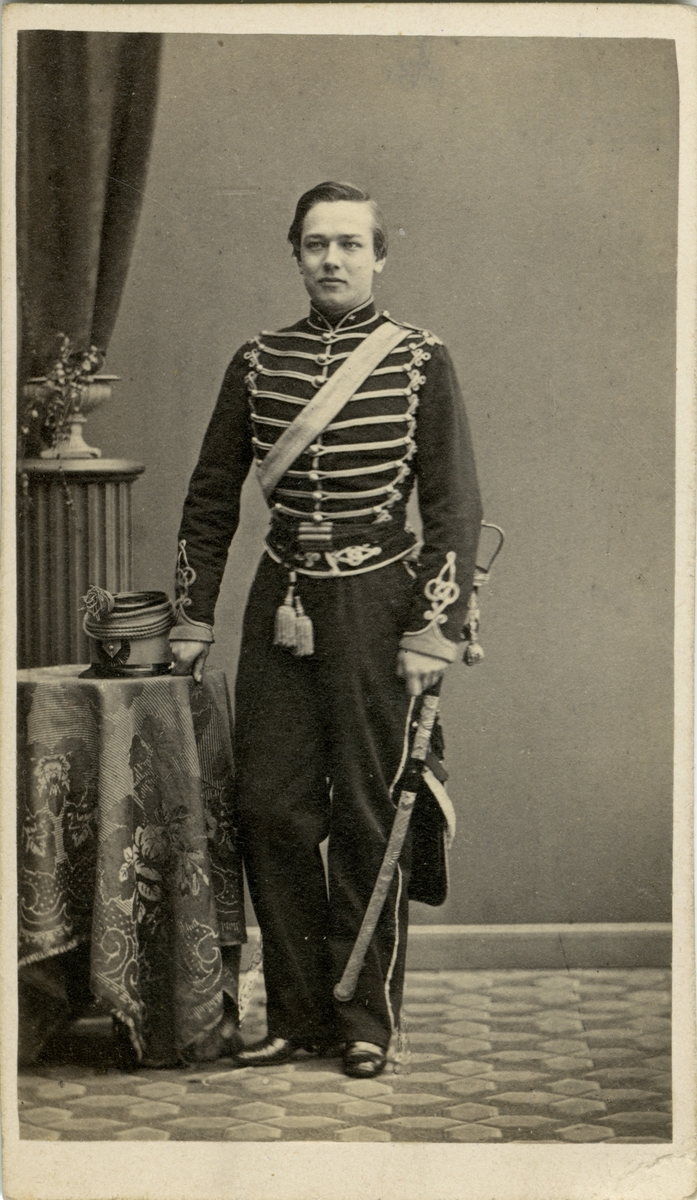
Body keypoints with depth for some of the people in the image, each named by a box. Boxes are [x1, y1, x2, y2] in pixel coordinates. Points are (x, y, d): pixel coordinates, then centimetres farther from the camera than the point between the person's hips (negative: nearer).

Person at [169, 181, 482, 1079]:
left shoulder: (420, 362, -2)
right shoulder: (257, 364, 6)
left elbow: (456, 509, -3)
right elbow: (210, 499, 13)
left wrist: (433, 633, -10)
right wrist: (194, 617, 8)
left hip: (376, 601, -3)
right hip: (280, 603, 3)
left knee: (368, 816, 1)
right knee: (270, 809, 1)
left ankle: (366, 1021, 12)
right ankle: (297, 1014, 12)